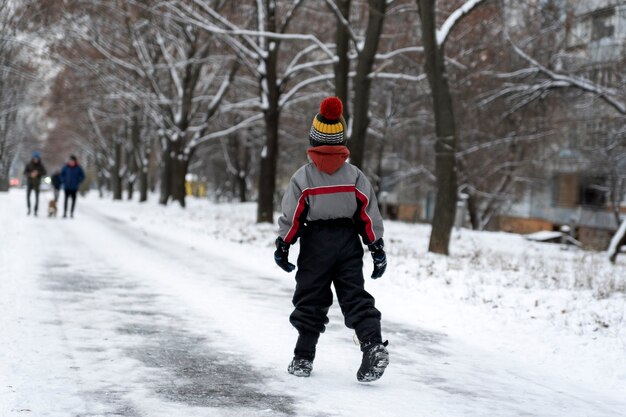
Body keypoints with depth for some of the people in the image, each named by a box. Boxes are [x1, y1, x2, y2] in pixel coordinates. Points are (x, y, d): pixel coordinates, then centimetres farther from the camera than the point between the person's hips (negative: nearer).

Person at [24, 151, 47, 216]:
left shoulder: (40, 165, 0)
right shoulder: (29, 165, -1)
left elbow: (44, 172, -1)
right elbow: (25, 172, -3)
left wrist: (38, 173, -19)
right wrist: (30, 174, -22)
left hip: (36, 183, 0)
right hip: (29, 182, 0)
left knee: (37, 197, -4)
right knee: (28, 196, -11)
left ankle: (36, 211, 2)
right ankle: (29, 209, 7)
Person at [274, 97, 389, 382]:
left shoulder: (302, 177, -6)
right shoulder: (355, 176, 0)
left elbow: (291, 216, -5)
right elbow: (369, 214, 0)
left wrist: (282, 246, 5)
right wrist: (377, 249, 5)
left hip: (315, 243, -1)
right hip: (348, 242, 2)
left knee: (310, 300, 8)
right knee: (355, 296, 4)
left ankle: (303, 358, 10)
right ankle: (373, 345, -16)